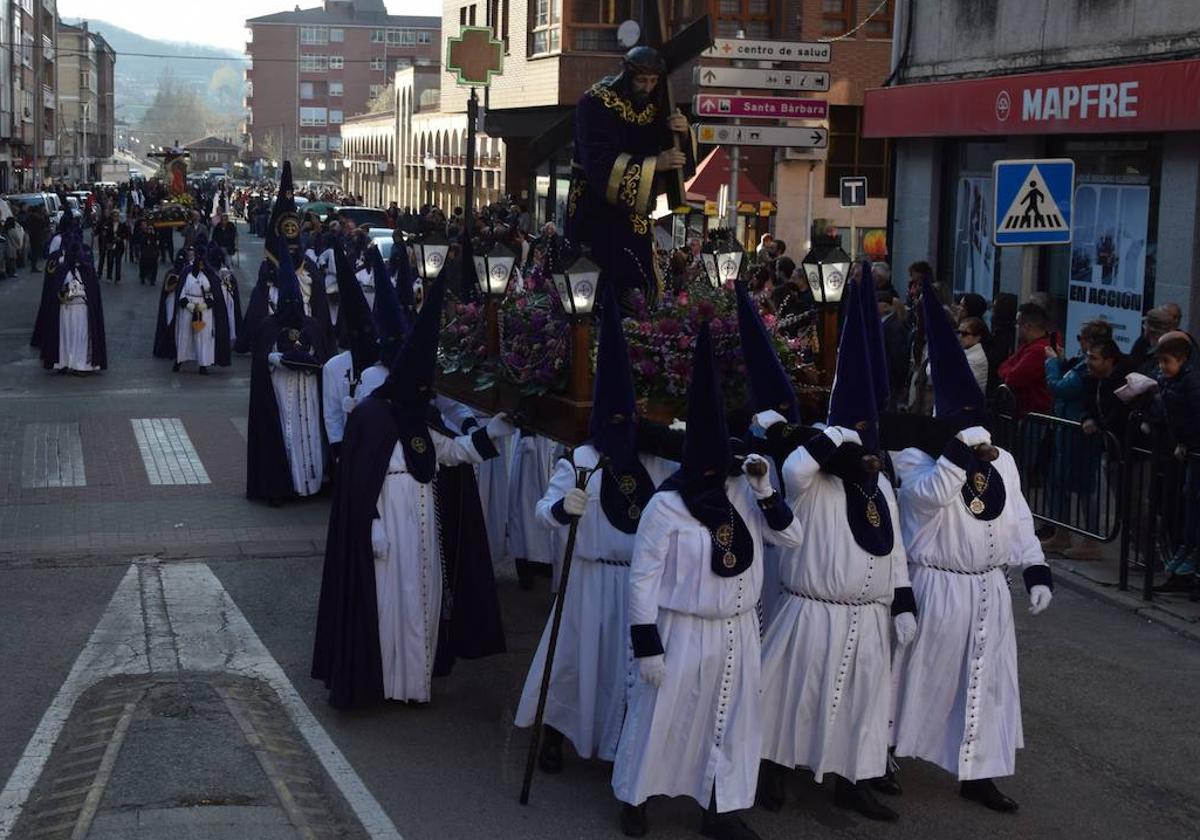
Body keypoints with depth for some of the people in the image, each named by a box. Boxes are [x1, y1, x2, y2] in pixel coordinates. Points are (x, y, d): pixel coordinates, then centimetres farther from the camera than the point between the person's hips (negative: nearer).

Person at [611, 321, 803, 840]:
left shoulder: (742, 493, -2)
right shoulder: (665, 505, -17)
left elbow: (792, 538, 2)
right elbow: (643, 578, -15)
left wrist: (765, 492, -13)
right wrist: (646, 644, -16)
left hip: (738, 630, 5)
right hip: (683, 632, -5)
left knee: (734, 720, 14)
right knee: (662, 717, 8)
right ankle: (633, 797, 30)